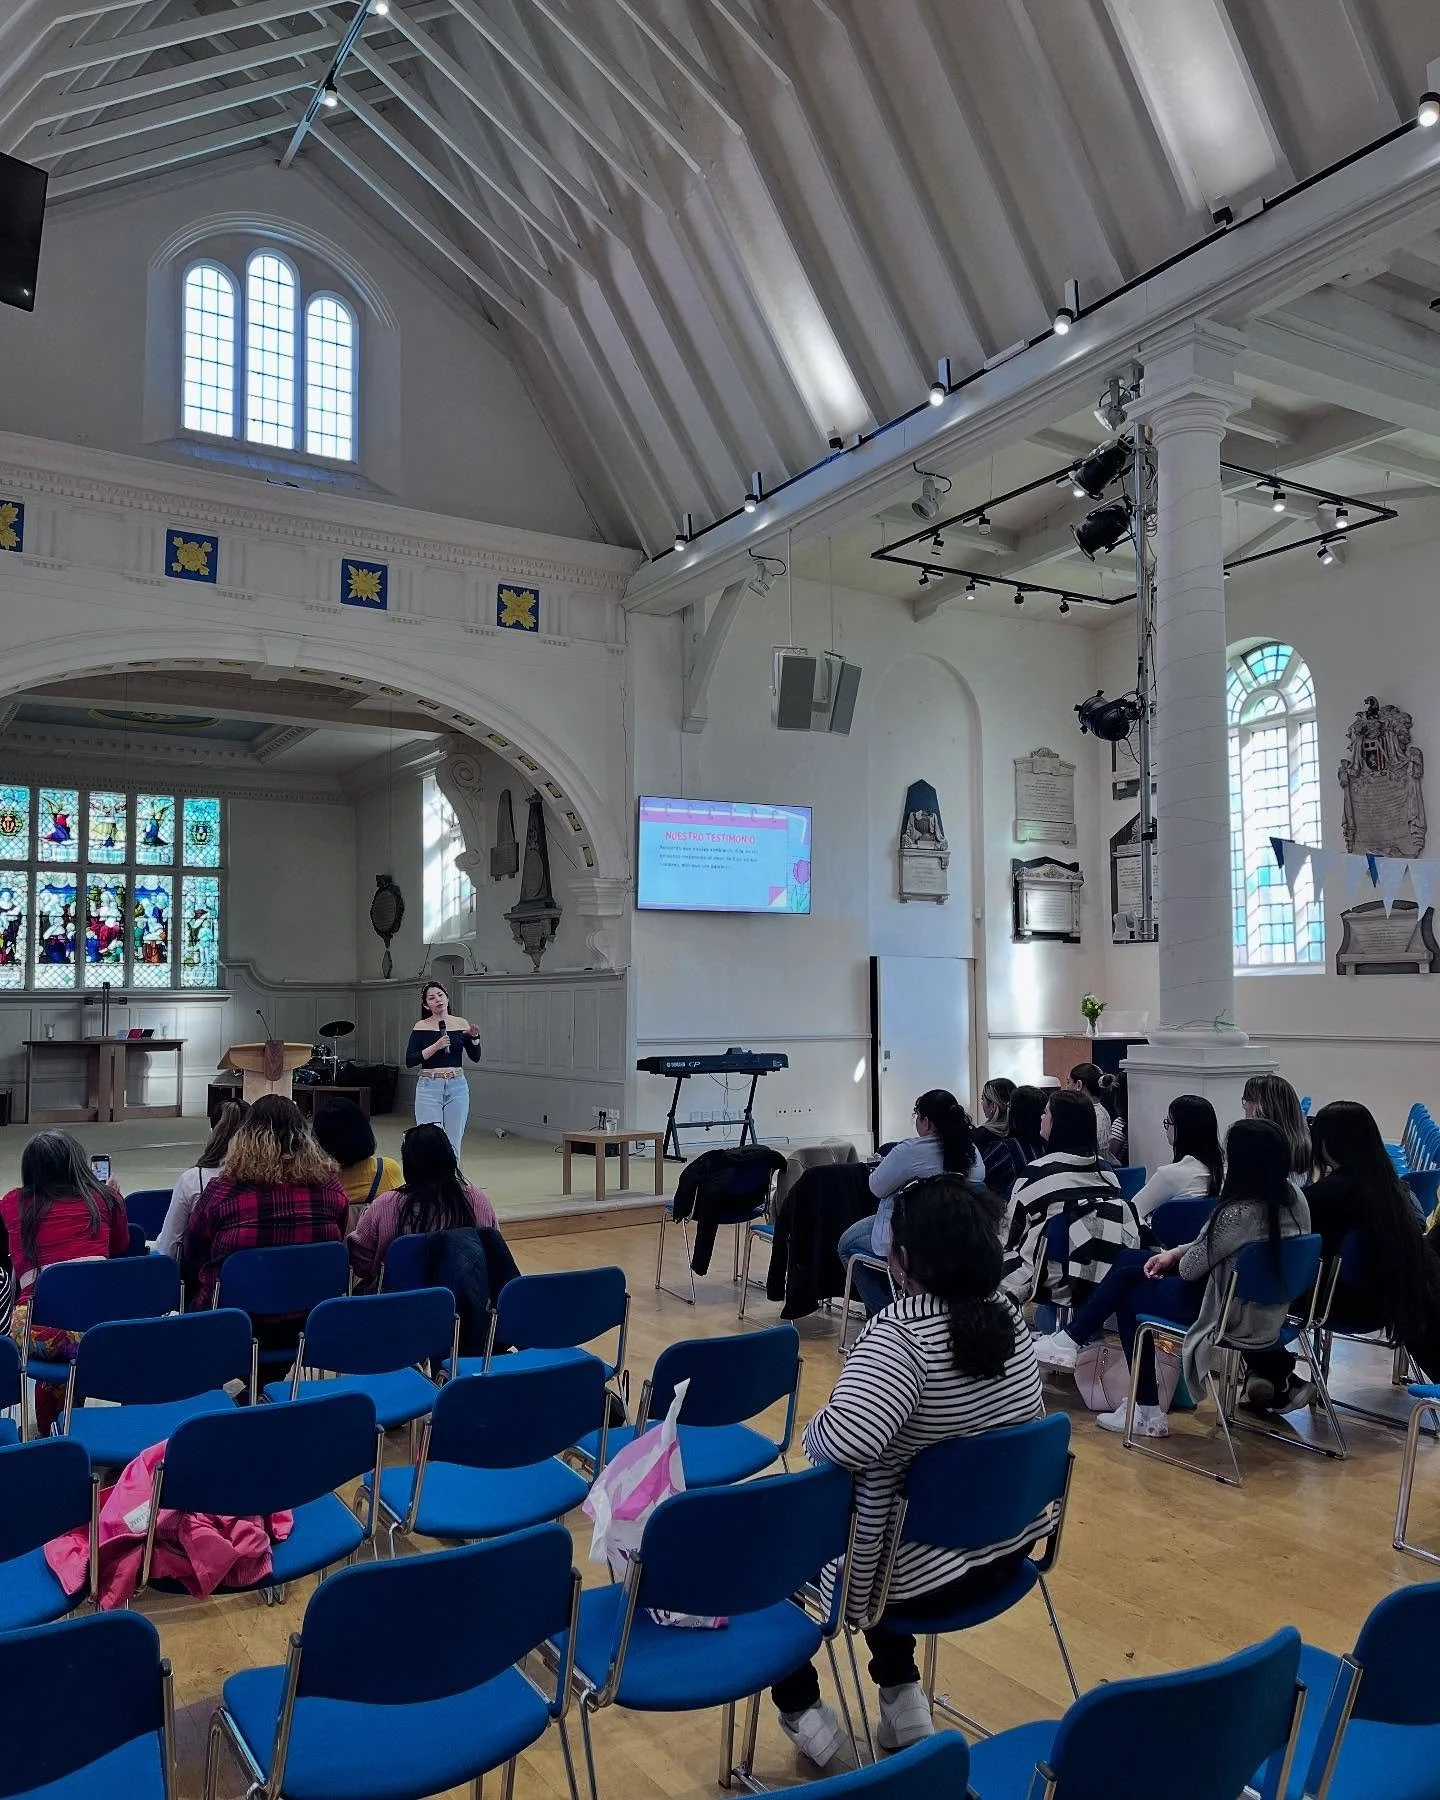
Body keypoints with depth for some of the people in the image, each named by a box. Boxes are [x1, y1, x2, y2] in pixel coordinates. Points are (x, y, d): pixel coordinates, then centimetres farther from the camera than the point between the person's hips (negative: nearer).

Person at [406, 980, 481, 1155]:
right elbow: (409, 1061, -8)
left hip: (457, 1087, 2)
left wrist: (475, 1037, -12)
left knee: (453, 1144, 5)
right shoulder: (422, 1027, -1)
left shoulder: (461, 1024, 5)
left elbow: (475, 1057, 5)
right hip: (429, 1088, -2)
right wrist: (436, 1046, -17)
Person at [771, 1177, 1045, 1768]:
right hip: (1008, 1552, 7)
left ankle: (800, 1708, 26)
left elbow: (846, 1440, -44)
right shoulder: (1007, 1313, -6)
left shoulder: (902, 1330, -30)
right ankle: (902, 1696, 29)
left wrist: (814, 1430, -22)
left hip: (925, 1575, -6)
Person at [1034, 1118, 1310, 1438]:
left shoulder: (1239, 1213, -31)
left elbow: (1190, 1268, -18)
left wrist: (1177, 1257, 4)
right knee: (1129, 1264, 14)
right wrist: (1175, 1252, 7)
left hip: (1232, 1314, -9)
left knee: (1130, 1297, 16)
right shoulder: (1292, 1195, -4)